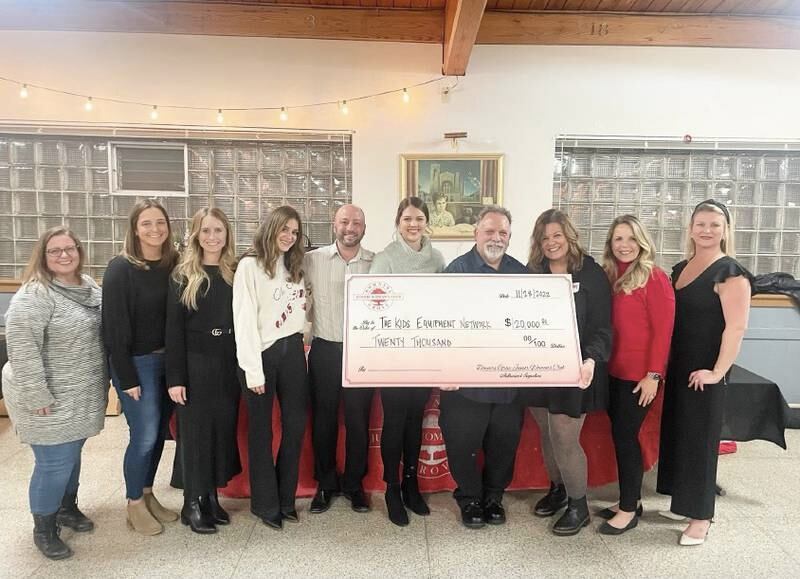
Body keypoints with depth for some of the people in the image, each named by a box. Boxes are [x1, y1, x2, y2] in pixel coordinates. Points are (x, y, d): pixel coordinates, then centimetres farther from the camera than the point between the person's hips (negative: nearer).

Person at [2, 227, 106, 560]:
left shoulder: (89, 287, 6)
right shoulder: (34, 294, -19)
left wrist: (102, 380, 15)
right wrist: (37, 396, -22)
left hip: (81, 396, 7)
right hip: (50, 399, -7)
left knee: (72, 455, 20)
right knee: (55, 463, 0)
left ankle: (67, 507, 40)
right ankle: (43, 529, 20)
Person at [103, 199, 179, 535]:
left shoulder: (174, 265, 3)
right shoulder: (121, 268, -11)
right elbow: (115, 325, -13)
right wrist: (126, 377, -14)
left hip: (168, 361, 5)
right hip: (138, 363, -5)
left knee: (159, 432, 14)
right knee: (145, 436, 1)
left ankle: (148, 494, 33)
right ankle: (134, 505, 21)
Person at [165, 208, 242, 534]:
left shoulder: (236, 272, 6)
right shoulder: (183, 275, -3)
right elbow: (174, 328, -6)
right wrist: (175, 377, -10)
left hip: (229, 365, 3)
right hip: (195, 364, -3)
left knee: (223, 429, 9)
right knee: (195, 431, 5)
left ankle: (211, 496, 25)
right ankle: (193, 503, 19)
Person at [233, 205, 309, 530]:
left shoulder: (295, 266, 13)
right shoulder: (250, 265, -7)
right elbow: (244, 320, -12)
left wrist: (305, 340, 3)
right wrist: (253, 370, -15)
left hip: (292, 350, 6)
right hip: (262, 354, -6)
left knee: (296, 424, 9)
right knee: (261, 430, 6)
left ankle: (286, 498, 25)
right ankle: (265, 504, 21)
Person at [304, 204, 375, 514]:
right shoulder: (312, 259, -1)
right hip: (324, 350, 0)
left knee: (358, 421, 9)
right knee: (323, 420, 10)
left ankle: (354, 484, 28)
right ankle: (325, 484, 28)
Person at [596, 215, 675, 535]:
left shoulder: (655, 278, -11)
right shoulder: (610, 276, 9)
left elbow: (663, 330, -13)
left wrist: (653, 375, -15)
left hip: (639, 373, -6)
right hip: (614, 370, 6)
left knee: (625, 436, 0)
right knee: (621, 435, 13)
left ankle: (629, 509, 15)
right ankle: (630, 500, 28)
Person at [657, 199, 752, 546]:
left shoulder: (730, 272, -12)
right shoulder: (680, 269, 10)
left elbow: (736, 326, -18)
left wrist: (717, 371, -18)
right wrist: (663, 362, 12)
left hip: (704, 371, -7)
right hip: (676, 367, 7)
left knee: (699, 439, 1)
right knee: (674, 432, 15)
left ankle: (700, 516, 15)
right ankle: (679, 497, 31)